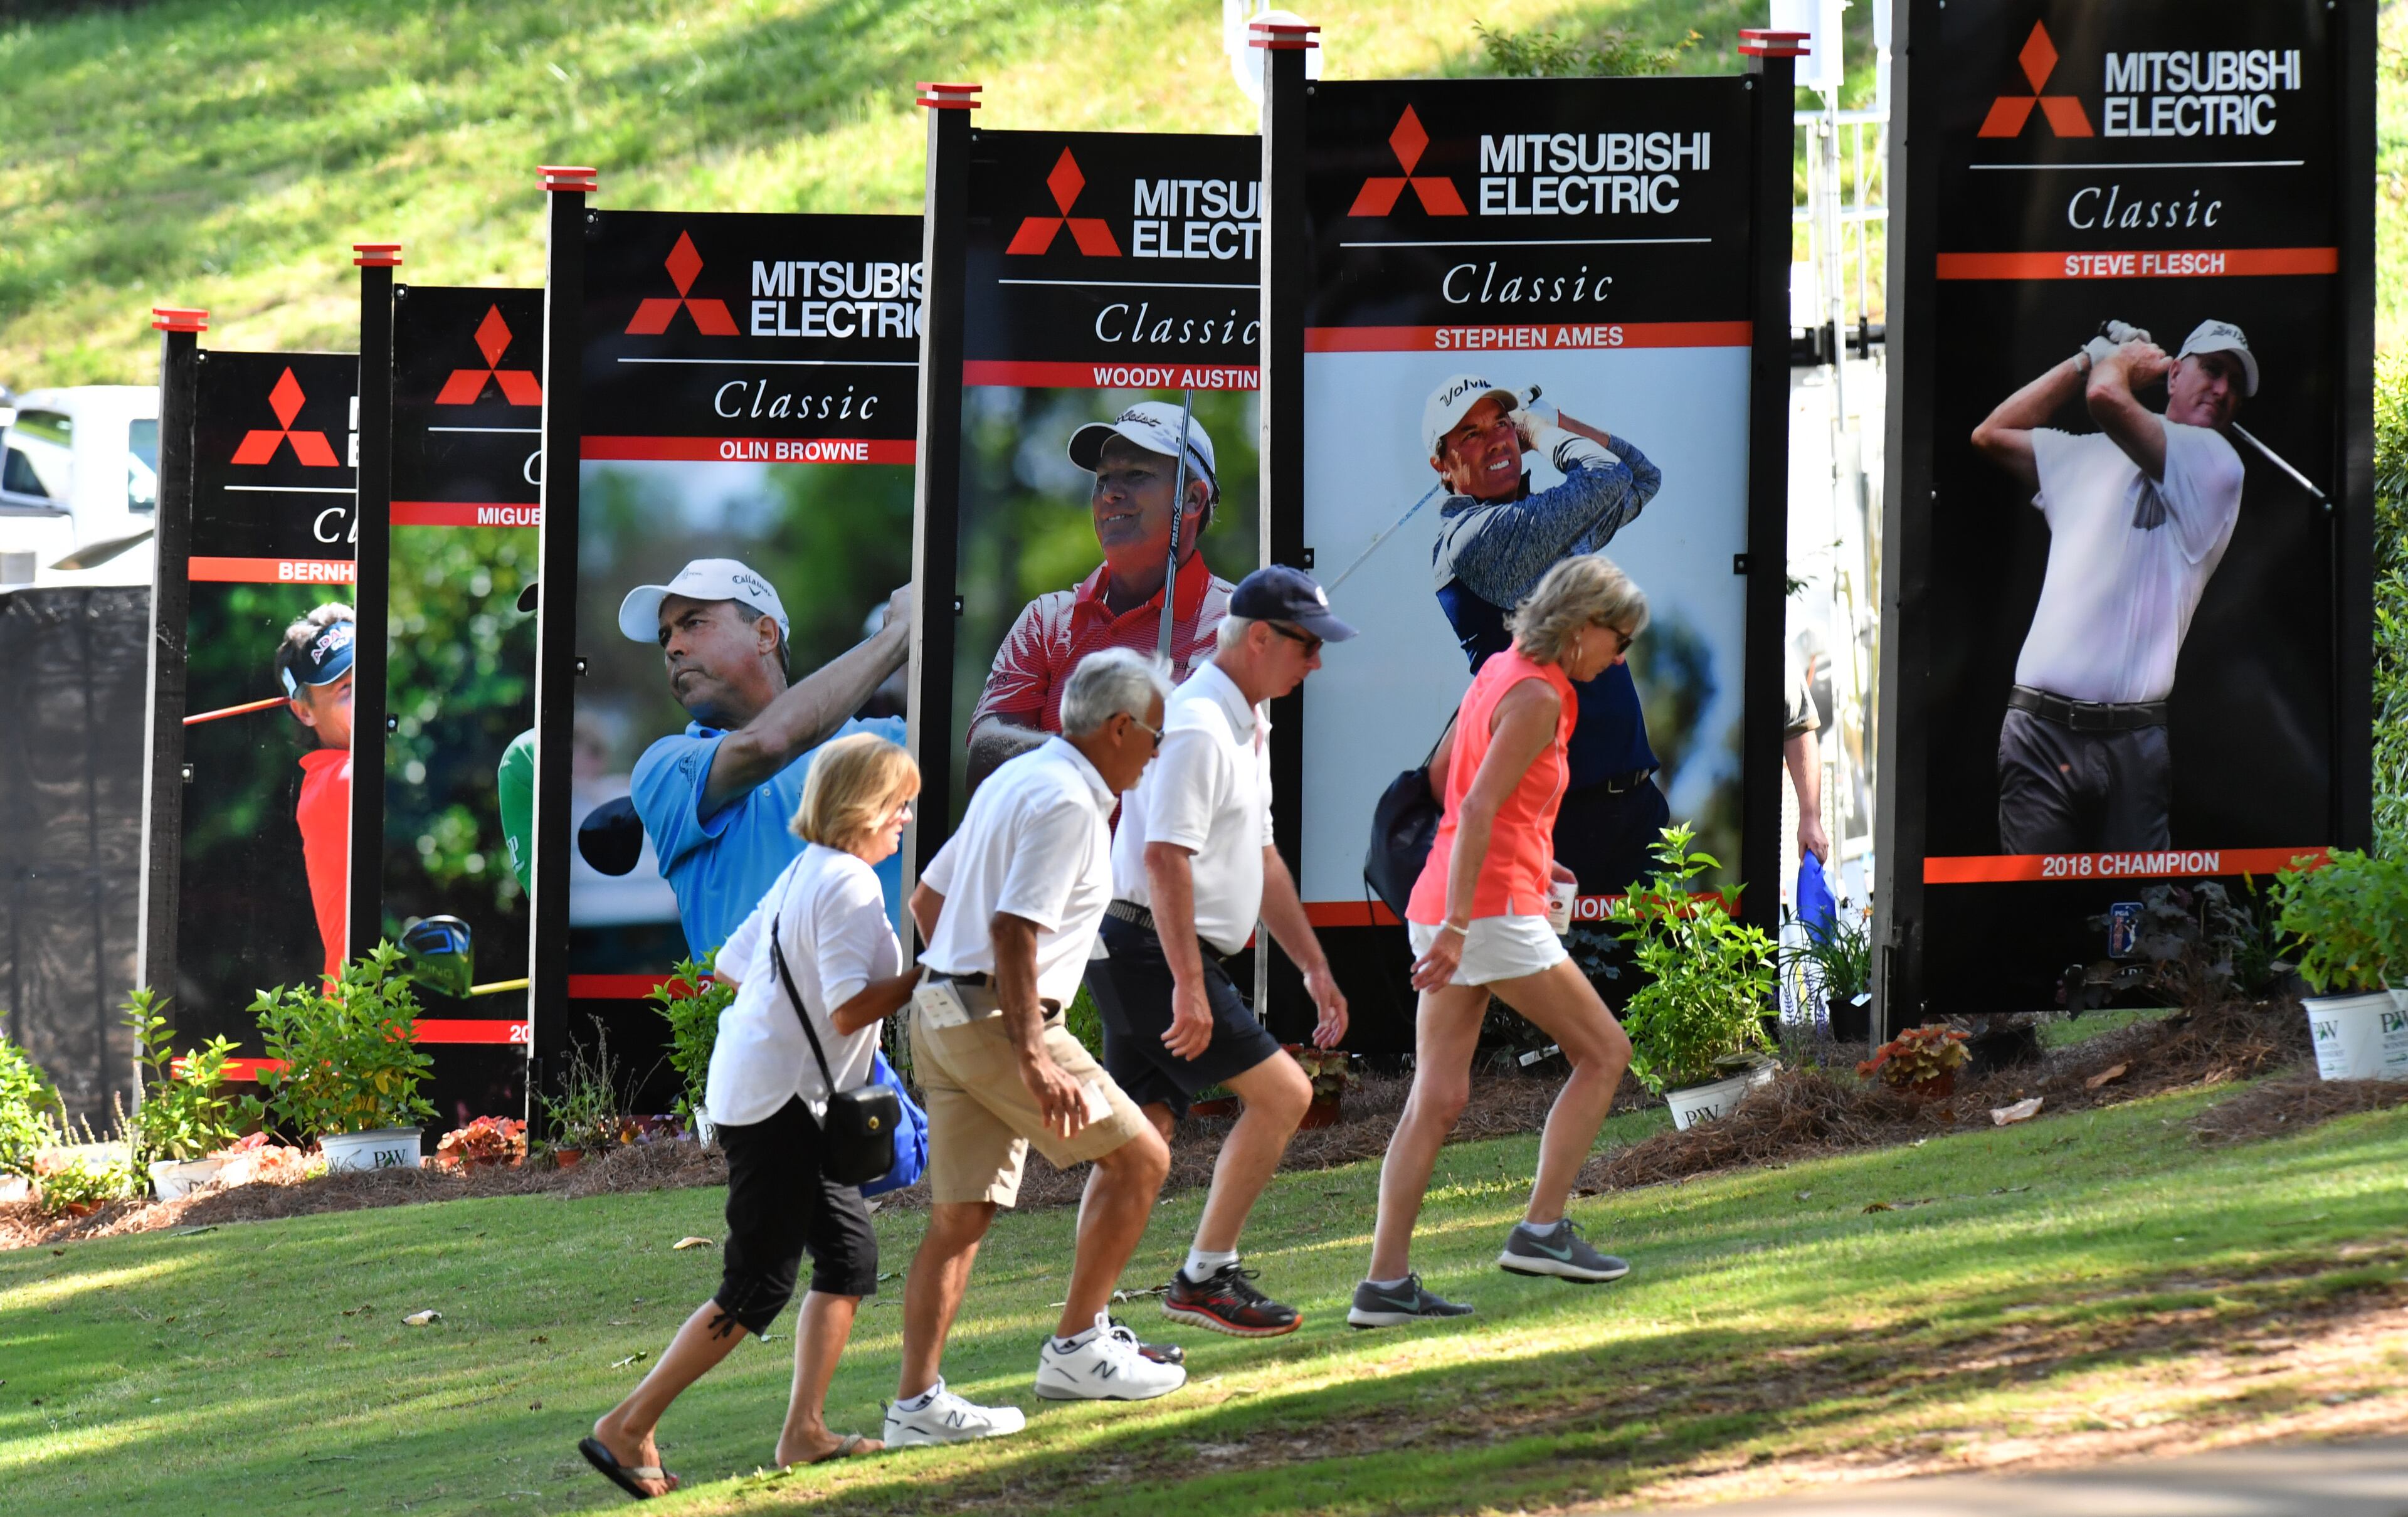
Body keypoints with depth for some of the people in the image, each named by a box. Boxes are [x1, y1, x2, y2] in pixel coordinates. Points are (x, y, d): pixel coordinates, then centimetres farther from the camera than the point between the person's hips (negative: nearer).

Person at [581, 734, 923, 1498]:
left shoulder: (800, 875, 11)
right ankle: (628, 1428, -2)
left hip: (748, 1085, 10)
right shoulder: (848, 886, -18)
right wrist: (927, 976, -16)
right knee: (756, 1290, -5)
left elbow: (733, 966, 17)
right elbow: (851, 1008, -25)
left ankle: (805, 1431, 14)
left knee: (849, 1250, 14)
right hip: (782, 1105, -10)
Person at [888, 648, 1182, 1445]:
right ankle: (1077, 1348, 4)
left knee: (961, 1214, 7)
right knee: (1137, 1155, 0)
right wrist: (1034, 1058, -26)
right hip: (998, 1019, -10)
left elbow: (928, 896, 24)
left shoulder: (1015, 779, 17)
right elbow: (1014, 929, -23)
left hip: (942, 1011, 10)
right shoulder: (1067, 802, -14)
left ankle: (916, 1401, 2)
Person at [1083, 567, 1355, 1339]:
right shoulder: (1199, 727, -16)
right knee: (1281, 1093, -8)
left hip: (1132, 958, 10)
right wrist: (1189, 985, -26)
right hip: (1152, 951, -10)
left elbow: (1258, 857, 27)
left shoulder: (1247, 726, 18)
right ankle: (1205, 1276, -3)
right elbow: (1165, 857, -23)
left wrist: (1313, 966, 27)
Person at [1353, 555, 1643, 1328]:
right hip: (1494, 910, -9)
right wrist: (1456, 929, -23)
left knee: (1437, 1099, 5)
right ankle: (1542, 1230, 4)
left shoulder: (1503, 671, 14)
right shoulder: (1537, 698, -13)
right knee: (1603, 1053, 6)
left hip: (1447, 910, 9)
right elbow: (1477, 811, -21)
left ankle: (1385, 1282, -1)